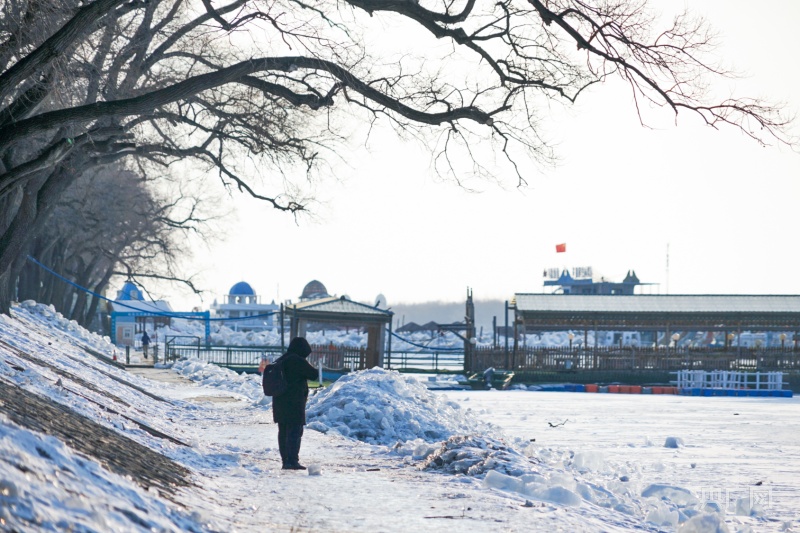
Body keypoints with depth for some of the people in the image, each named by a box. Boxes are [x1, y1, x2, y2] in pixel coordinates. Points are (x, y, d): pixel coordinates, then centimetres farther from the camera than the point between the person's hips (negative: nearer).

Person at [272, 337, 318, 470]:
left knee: (283, 432, 12)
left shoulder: (282, 360, 12)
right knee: (295, 432, -6)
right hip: (294, 403, -8)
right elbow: (313, 374, -10)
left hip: (279, 402, 8)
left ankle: (285, 459, 16)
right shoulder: (298, 361, -14)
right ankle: (292, 460, -11)